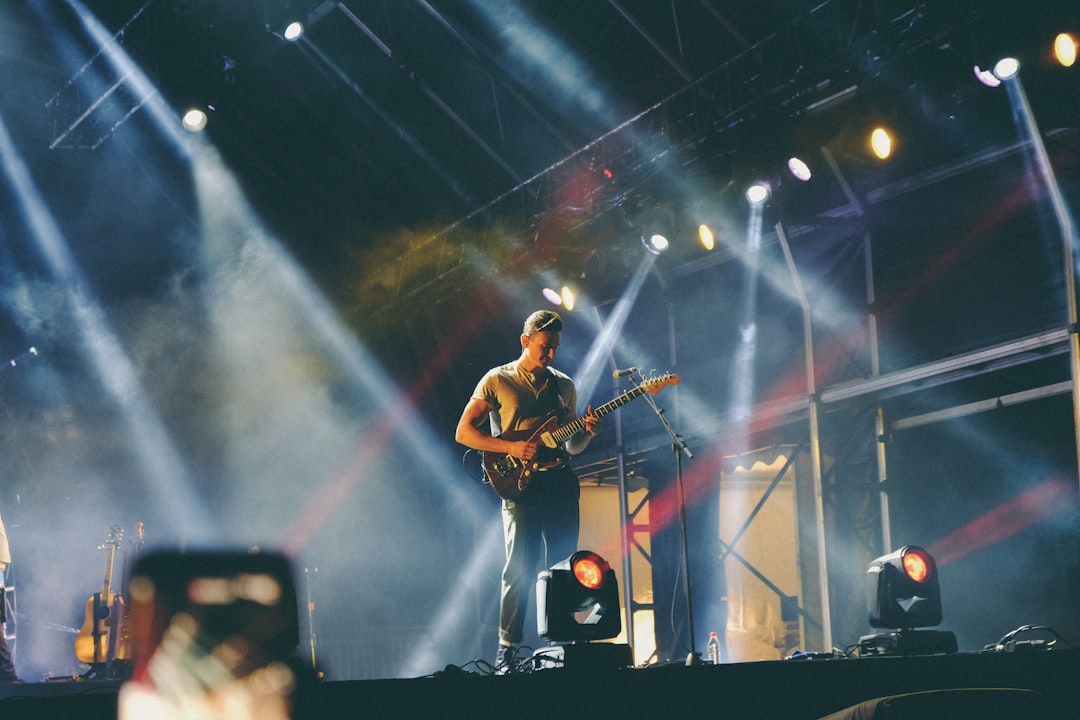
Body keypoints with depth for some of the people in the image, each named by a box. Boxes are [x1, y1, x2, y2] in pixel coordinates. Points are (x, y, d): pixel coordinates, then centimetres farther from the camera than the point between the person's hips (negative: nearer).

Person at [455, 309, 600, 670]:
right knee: (521, 567, -10)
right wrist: (512, 447, -13)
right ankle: (507, 647, -2)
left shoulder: (564, 385, 17)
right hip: (520, 486, -4)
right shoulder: (497, 380, 3)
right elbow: (464, 432, -1)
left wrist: (587, 433, -2)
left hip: (560, 482, 4)